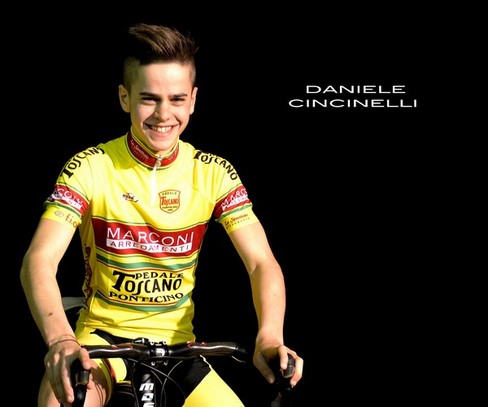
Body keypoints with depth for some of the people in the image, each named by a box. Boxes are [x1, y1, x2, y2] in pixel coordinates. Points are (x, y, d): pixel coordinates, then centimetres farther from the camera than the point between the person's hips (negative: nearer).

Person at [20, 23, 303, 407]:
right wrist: (60, 339, -41)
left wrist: (270, 336, -31)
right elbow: (40, 259, -21)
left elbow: (262, 262, -10)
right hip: (103, 335, -3)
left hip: (176, 341, 4)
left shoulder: (214, 173, -4)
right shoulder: (89, 168, -12)